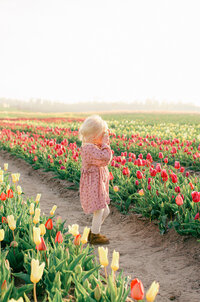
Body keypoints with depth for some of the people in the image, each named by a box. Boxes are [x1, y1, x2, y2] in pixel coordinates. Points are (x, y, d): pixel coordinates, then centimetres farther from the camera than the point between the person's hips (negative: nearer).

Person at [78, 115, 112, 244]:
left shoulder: (92, 146, 10)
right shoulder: (89, 148, -23)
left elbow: (106, 158, 20)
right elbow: (106, 158, -29)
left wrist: (106, 142, 10)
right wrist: (105, 143, -18)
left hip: (99, 184, 10)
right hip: (93, 185, -10)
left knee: (105, 211, 16)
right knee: (99, 211, 0)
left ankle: (93, 232, 31)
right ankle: (95, 237, 16)